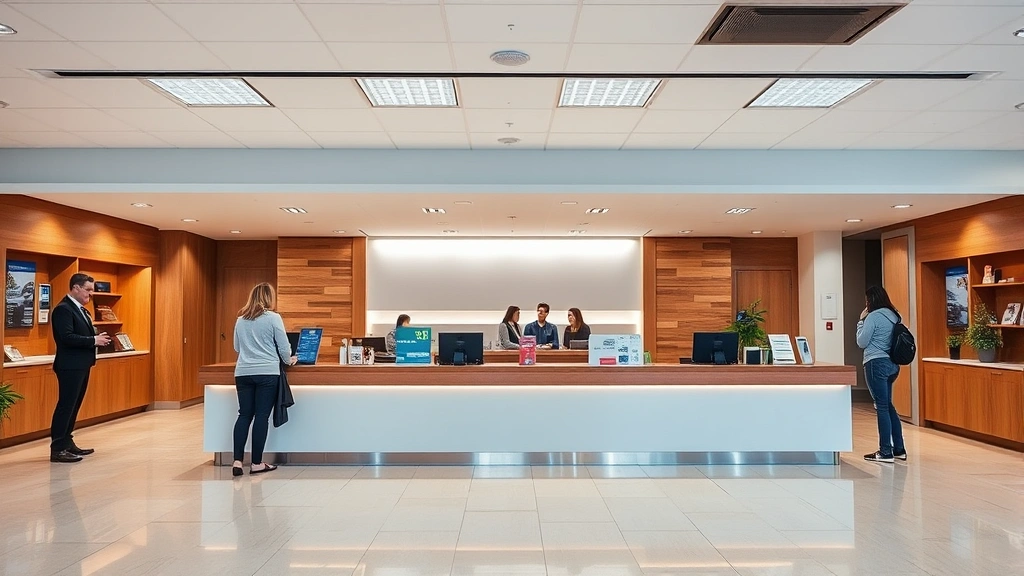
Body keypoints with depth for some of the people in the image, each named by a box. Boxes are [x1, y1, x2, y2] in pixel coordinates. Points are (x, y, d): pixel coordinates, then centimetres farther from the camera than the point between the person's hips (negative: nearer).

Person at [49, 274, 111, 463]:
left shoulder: (81, 309, 16)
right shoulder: (63, 309, -14)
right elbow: (67, 337, -23)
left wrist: (97, 338, 1)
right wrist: (94, 340, -20)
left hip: (82, 365, 10)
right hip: (70, 366, -10)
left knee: (74, 405, 15)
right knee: (65, 406, -6)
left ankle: (67, 443, 23)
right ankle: (57, 449, -1)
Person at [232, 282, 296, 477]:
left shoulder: (240, 319, 11)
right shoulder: (273, 317, -5)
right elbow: (284, 346, -3)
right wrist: (288, 360, 16)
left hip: (243, 373, 5)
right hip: (267, 373, -5)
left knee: (244, 414, 8)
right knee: (261, 416, 0)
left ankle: (237, 461, 2)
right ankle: (257, 463, 4)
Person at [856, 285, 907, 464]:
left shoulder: (873, 316, -12)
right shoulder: (894, 316, 12)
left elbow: (862, 342, -8)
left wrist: (861, 321, 0)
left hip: (877, 364, -9)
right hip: (892, 364, 9)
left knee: (881, 407, -4)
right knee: (888, 406, 16)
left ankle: (886, 452, 0)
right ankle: (899, 449, 21)